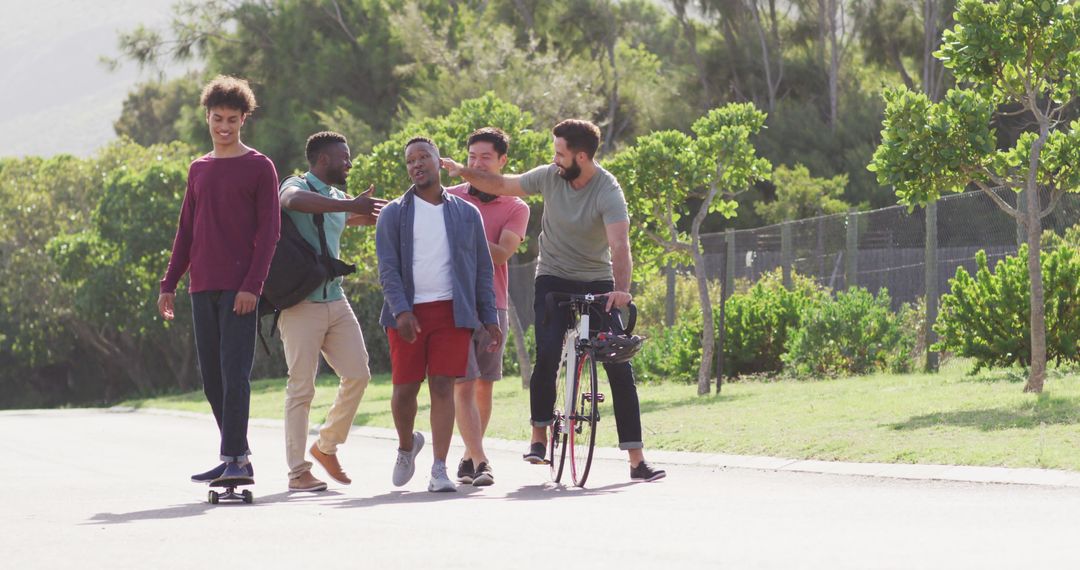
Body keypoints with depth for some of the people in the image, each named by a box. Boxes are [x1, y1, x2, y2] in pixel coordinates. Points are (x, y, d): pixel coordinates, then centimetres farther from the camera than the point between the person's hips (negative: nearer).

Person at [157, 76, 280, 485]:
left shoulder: (259, 168, 0)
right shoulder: (199, 170, 17)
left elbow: (269, 231, -6)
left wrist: (252, 285, -15)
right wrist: (169, 284, 13)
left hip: (239, 288, -6)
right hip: (203, 288, 6)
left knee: (234, 372, -12)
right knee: (212, 378, 5)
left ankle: (235, 458, -14)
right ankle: (236, 456, 11)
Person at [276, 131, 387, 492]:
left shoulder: (336, 199, 18)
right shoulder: (297, 186, -7)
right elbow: (293, 201, -34)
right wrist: (350, 205, -39)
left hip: (336, 300, 8)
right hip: (302, 303, -8)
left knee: (357, 374, 1)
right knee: (302, 387, -5)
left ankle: (326, 445, 19)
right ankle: (298, 472, -1)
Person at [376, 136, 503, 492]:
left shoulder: (466, 214, 12)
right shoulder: (394, 214, 7)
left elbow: (483, 270, 13)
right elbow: (388, 268, -1)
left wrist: (490, 319, 5)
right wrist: (401, 310, -15)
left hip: (453, 312, 0)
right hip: (408, 314, 0)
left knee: (443, 387, -6)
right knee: (405, 388, 1)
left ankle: (439, 470, -6)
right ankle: (406, 447, 30)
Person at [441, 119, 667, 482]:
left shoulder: (608, 191, -20)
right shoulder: (549, 177, -7)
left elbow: (619, 244, -33)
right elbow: (501, 185, 8)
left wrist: (621, 289, -48)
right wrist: (462, 172, -1)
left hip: (597, 283, -2)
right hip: (553, 280, 2)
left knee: (619, 366, -8)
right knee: (547, 356, -20)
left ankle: (637, 459, -7)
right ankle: (539, 437, -3)